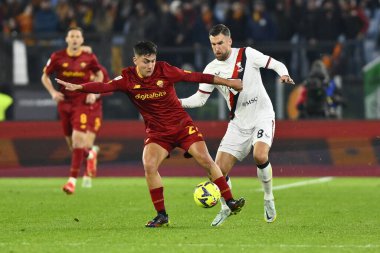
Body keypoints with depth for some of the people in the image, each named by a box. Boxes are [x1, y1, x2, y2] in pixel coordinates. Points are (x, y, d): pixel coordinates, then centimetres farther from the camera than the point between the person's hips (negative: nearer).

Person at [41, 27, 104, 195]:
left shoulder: (89, 58, -3)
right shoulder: (57, 57, -2)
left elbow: (99, 74, 15)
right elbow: (45, 76, 9)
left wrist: (94, 93, 1)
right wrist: (53, 92, -7)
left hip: (82, 103, -3)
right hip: (64, 103, 3)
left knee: (78, 138, -17)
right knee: (71, 142, 9)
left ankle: (72, 180, -17)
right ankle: (90, 153, 45)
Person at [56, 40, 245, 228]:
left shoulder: (165, 70, -12)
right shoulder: (128, 78, -10)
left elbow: (194, 77, -7)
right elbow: (106, 87, -24)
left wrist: (227, 82, -2)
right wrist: (78, 87, -41)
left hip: (182, 125, -1)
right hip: (157, 131, 1)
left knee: (206, 161, -10)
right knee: (149, 166, -19)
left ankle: (230, 202, 1)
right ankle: (161, 215, -8)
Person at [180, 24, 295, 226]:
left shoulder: (247, 55, -8)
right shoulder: (212, 69, 1)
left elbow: (275, 64, -4)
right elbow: (200, 98, 5)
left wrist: (283, 75, -25)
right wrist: (179, 102, -12)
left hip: (262, 115, -4)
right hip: (238, 123, 4)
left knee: (260, 156, -30)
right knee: (219, 169, -5)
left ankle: (268, 199, -6)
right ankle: (226, 208, 21)